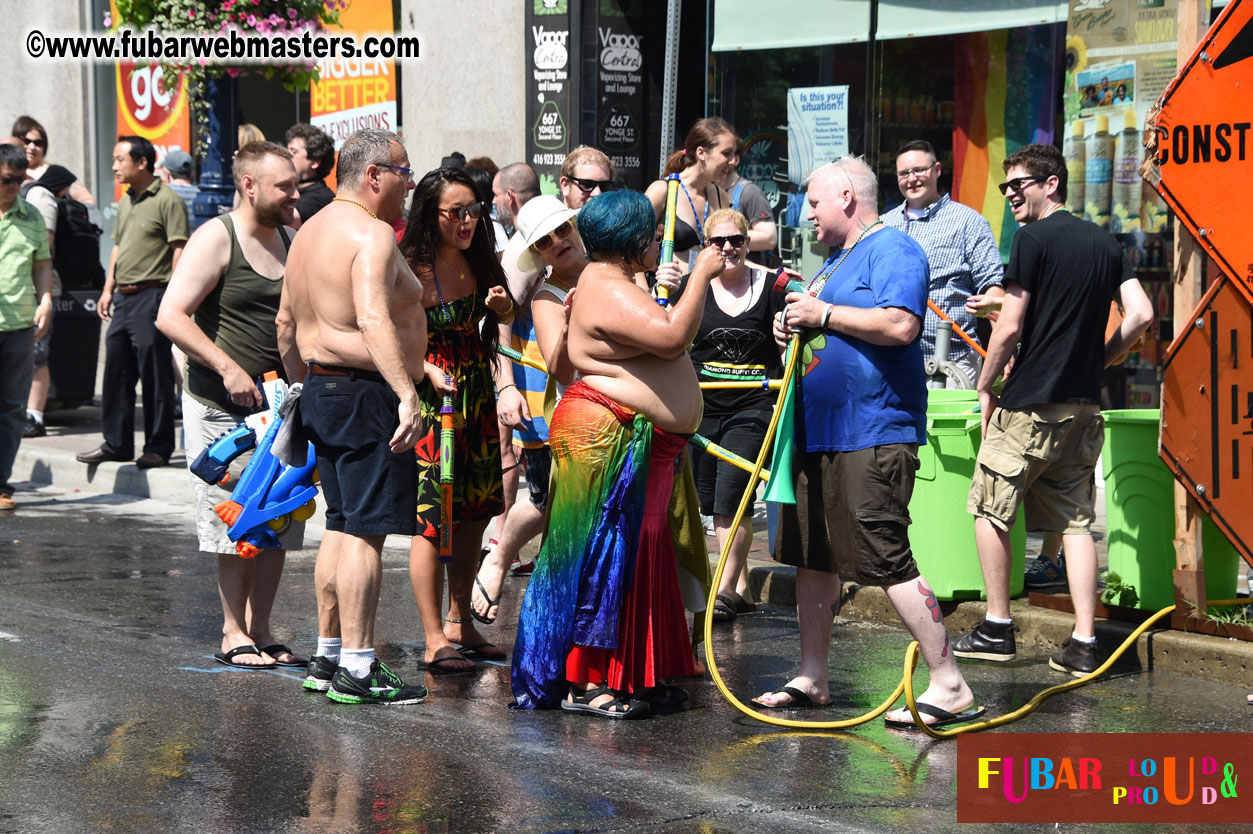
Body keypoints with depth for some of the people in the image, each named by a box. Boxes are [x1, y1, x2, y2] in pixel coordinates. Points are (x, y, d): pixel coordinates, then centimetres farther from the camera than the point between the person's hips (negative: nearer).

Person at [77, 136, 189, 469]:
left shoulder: (167, 201, -9)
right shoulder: (126, 202, 17)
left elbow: (180, 250, -13)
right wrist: (108, 289, 18)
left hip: (151, 295, -9)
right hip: (123, 297, 9)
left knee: (155, 375, -3)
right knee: (116, 372, 10)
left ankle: (158, 446, 3)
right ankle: (116, 443, 18)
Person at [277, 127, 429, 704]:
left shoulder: (311, 231, 17)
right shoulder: (371, 233, -14)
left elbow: (286, 322, 23)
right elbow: (373, 320, -28)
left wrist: (301, 385, 32)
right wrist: (407, 394, -34)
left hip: (322, 392, 10)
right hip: (366, 395, -10)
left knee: (342, 526, 16)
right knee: (367, 530, -8)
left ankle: (327, 656, 21)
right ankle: (356, 669, -8)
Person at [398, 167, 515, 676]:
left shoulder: (478, 260, 6)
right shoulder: (414, 270, -15)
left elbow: (507, 320, 21)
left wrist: (503, 303, -1)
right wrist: (429, 371, -27)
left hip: (477, 396, 7)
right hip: (432, 399, -7)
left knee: (474, 513, 11)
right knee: (432, 518, -6)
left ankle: (459, 624, 24)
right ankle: (435, 641, -1)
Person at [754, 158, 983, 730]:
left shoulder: (892, 249, -9)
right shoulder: (836, 260, 22)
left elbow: (900, 325, -25)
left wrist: (823, 313, -16)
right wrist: (795, 328, 10)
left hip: (872, 434, -10)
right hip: (820, 434, 10)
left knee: (887, 560, -13)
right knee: (811, 556, 13)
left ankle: (950, 688, -10)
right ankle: (812, 678, 23)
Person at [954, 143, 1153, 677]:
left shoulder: (1033, 239, -9)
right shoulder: (1105, 243, 11)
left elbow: (1010, 327, -12)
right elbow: (1141, 316, 7)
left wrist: (985, 388, 0)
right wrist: (1095, 362, 15)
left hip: (1031, 401, -6)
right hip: (1084, 404, 7)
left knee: (991, 509, 7)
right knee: (1076, 520, 7)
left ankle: (997, 628, 10)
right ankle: (1082, 644, 1)